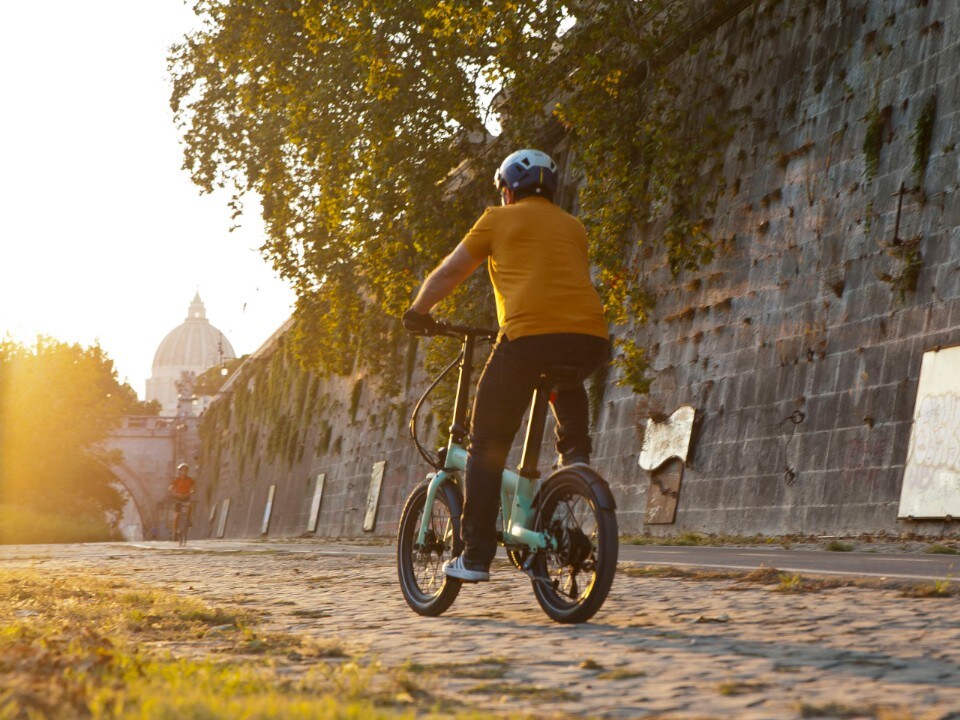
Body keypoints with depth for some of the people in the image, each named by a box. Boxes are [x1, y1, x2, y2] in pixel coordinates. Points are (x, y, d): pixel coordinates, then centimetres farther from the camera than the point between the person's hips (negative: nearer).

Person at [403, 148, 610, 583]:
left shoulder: (500, 220, 14)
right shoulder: (573, 227, 26)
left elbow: (448, 274, 18)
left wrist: (417, 311, 34)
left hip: (529, 335, -4)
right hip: (590, 340, 4)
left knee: (487, 448, 8)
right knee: (566, 384, 41)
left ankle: (475, 557, 4)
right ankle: (576, 456, 17)